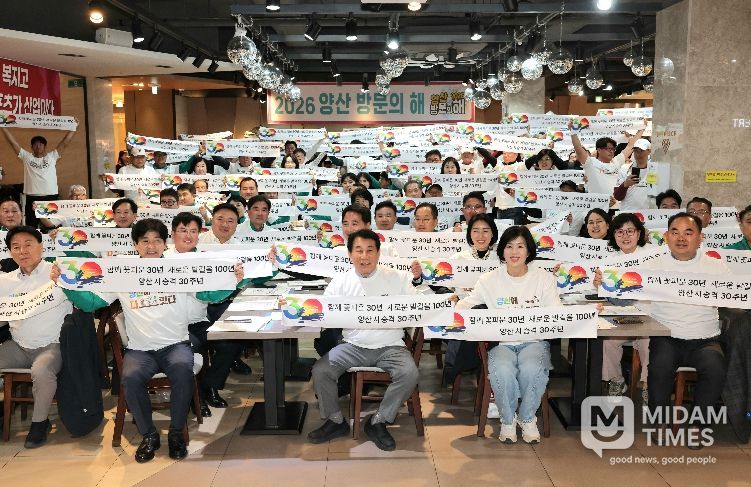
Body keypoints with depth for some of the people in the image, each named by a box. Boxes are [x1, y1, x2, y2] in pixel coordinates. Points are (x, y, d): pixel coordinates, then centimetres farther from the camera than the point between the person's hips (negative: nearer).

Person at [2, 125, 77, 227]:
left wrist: (74, 127, 6)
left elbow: (65, 142, 9)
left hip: (51, 197, -1)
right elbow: (13, 142, 12)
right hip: (32, 198, 1)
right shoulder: (26, 157, 13)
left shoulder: (52, 156, 11)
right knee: (31, 227, 4)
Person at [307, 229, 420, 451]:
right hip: (353, 345, 1)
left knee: (409, 373, -28)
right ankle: (335, 421, 5)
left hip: (389, 346, -1)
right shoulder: (340, 281, 5)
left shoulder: (398, 278, 3)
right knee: (320, 371, -20)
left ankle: (378, 422, -6)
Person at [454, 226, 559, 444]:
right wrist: (456, 304, -18)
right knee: (503, 371, -33)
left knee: (531, 369, -33)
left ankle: (527, 418, -2)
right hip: (501, 342, 0)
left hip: (534, 341, 0)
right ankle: (507, 420, -2)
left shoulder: (544, 278, 7)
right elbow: (468, 303, 5)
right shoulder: (490, 280, 8)